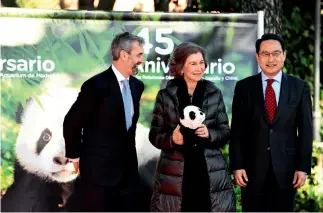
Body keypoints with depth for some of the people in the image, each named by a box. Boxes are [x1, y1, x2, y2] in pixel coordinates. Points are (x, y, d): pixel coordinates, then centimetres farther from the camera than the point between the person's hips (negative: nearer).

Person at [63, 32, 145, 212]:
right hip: (99, 169, -7)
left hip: (128, 168, 7)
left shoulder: (137, 85, 6)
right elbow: (71, 122, -9)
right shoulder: (97, 85, -16)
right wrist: (76, 155, -1)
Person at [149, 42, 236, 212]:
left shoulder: (214, 94, 7)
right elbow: (154, 134, 5)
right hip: (175, 177, -1)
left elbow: (225, 132, 8)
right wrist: (172, 139, -15)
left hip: (211, 174, 1)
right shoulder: (166, 95, 3)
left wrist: (209, 134, -13)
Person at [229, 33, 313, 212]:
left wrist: (303, 167, -3)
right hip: (252, 168, 0)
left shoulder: (299, 87, 3)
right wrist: (237, 165, -5)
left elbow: (305, 130, 2)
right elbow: (237, 130, 1)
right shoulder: (244, 87, 2)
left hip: (286, 168, 0)